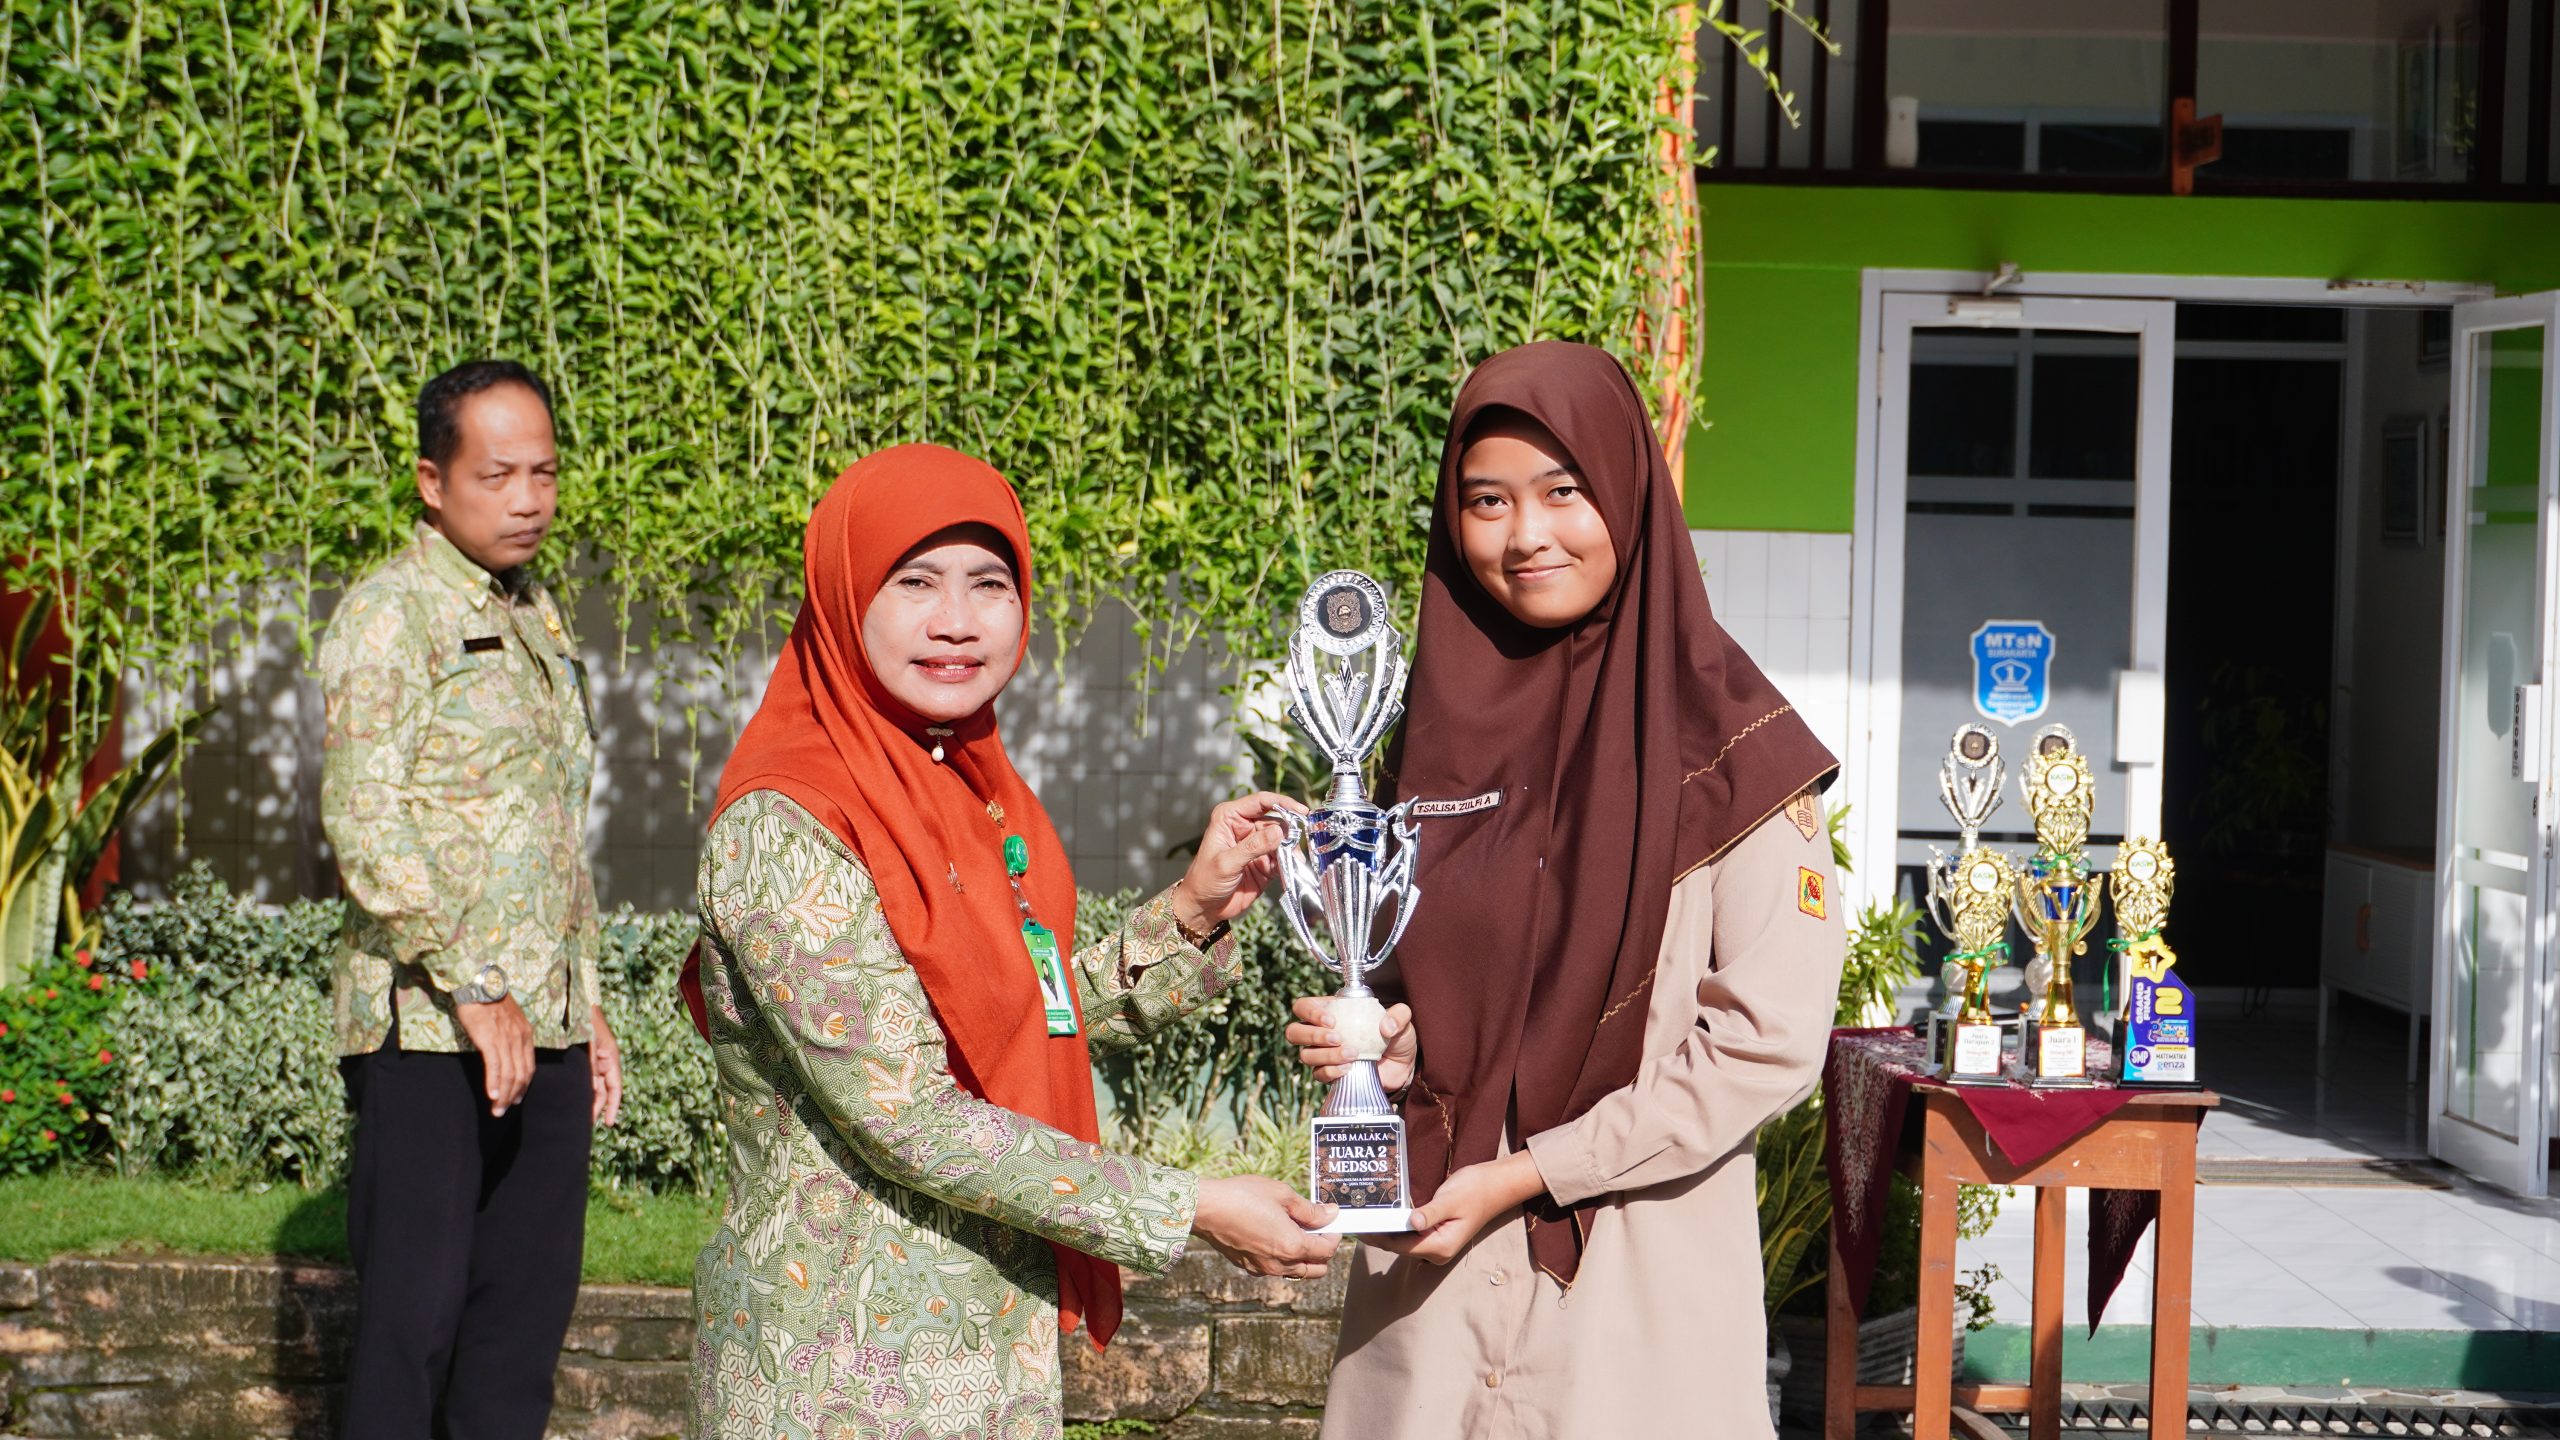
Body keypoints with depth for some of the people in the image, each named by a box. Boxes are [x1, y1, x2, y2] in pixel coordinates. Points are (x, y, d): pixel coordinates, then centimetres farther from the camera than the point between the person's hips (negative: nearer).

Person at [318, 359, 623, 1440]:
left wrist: (587, 1008, 20)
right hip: (429, 1028, -8)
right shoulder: (392, 613, -6)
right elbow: (364, 820, -16)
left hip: (544, 1027, 8)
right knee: (414, 1309, -6)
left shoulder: (541, 623, 19)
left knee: (528, 1305, 8)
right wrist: (474, 986, -19)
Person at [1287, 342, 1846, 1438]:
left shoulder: (1727, 746, -8)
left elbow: (1772, 1041, -11)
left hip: (1640, 1279, -4)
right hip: (1428, 1273, 4)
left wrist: (1528, 1172, -13)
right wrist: (1380, 1040, -5)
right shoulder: (1436, 725, 7)